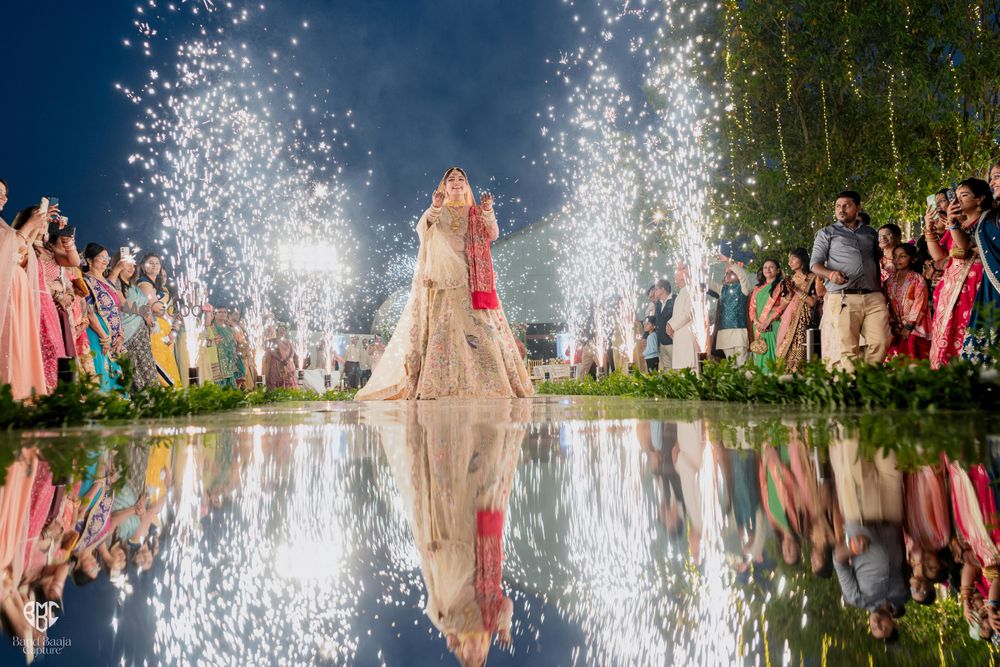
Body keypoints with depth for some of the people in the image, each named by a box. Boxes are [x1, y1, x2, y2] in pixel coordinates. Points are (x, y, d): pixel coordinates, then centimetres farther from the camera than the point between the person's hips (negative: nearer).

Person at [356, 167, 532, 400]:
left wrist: (488, 212, -12)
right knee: (440, 327, -9)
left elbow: (493, 235, 2)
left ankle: (489, 382, -7)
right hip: (441, 278, -1)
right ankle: (437, 384, -13)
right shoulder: (436, 212, 16)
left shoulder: (476, 214, 18)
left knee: (479, 326, -8)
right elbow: (421, 230, -4)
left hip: (470, 280, 1)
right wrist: (434, 208, -20)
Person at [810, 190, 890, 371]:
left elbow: (876, 263, 26)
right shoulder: (827, 233, 12)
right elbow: (815, 264, 4)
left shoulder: (870, 232, 23)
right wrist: (830, 274, -18)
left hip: (874, 297, 3)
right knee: (848, 350, -8)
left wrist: (881, 291, 14)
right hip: (843, 298, -3)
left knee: (880, 343, -10)